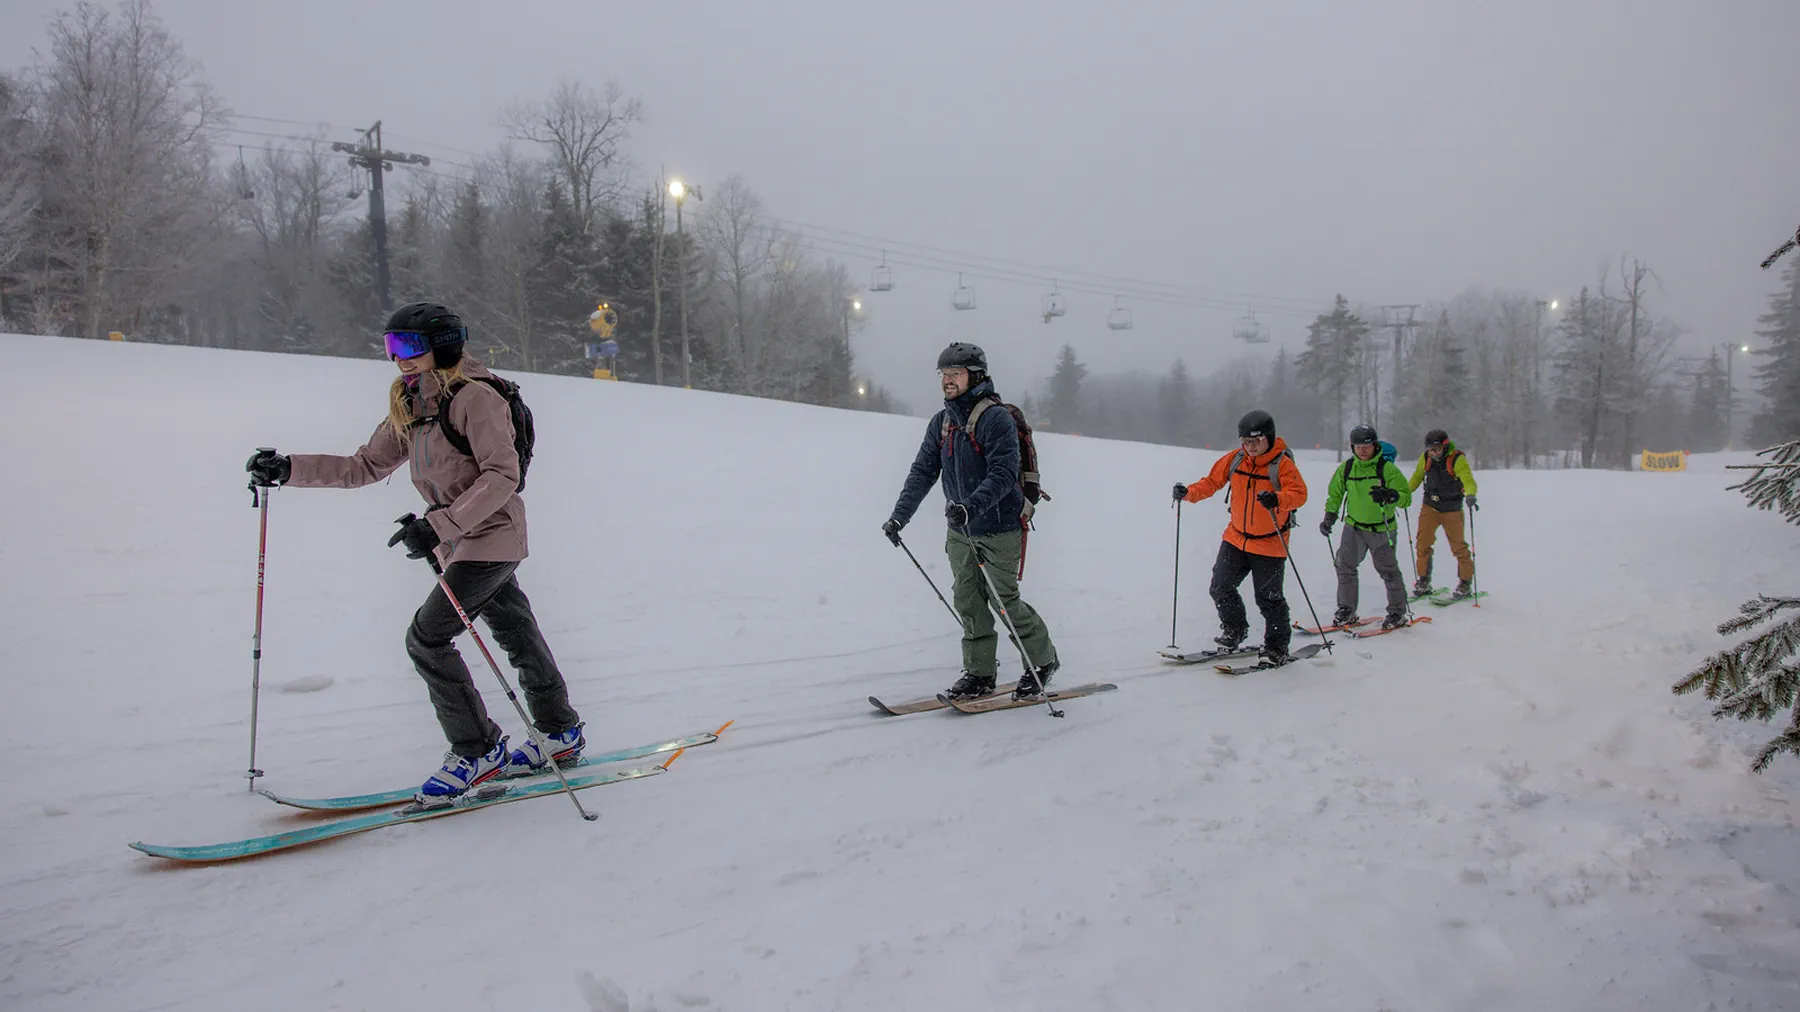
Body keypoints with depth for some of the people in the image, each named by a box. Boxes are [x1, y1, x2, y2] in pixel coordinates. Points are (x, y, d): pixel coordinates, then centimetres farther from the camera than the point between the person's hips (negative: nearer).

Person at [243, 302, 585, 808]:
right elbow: (365, 466, 13)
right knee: (518, 638, 17)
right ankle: (561, 733, 31)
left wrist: (438, 524, -29)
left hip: (492, 536, -8)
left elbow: (502, 476, -23)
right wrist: (289, 469, 3)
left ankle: (478, 750, -2)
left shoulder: (474, 397, -16)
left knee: (426, 637, -13)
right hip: (459, 543, 8)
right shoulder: (410, 408, 10)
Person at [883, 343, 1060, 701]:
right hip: (959, 530, 7)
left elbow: (1003, 474, -24)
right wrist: (899, 515, -1)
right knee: (968, 601, 6)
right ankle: (979, 674, 16)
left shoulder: (996, 418, -15)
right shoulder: (941, 422, 7)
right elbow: (923, 472, 8)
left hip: (998, 528, -6)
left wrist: (971, 506, -37)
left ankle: (1042, 661, 18)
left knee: (1004, 601, -2)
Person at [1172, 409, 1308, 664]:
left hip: (1269, 544, -5)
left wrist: (1277, 499, -46)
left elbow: (1299, 493, -26)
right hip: (1236, 537, 5)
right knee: (1221, 587, 4)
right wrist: (1189, 493, -8)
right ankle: (1234, 632, 27)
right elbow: (1212, 480, 9)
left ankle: (1277, 646, 19)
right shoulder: (1235, 459, 0)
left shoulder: (1282, 463, -15)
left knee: (1268, 598, 0)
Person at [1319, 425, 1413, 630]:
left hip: (1381, 529, -4)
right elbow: (1335, 494, 16)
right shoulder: (1346, 468, 1)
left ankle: (1398, 612, 16)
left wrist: (1389, 495, -34)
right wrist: (1329, 517, 5)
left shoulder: (1387, 468, -12)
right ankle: (1347, 610, 11)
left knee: (1388, 571, 1)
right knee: (1345, 566, -1)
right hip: (1354, 527, 4)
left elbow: (1406, 496, -15)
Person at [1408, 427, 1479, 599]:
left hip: (1452, 510, -4)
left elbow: (1468, 479, -31)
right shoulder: (1426, 458, -2)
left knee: (1458, 547, 3)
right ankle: (1424, 581, 12)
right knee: (1423, 543, -1)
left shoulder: (1457, 459, -17)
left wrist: (1470, 495, -49)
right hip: (1429, 507, 4)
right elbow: (1417, 476, 15)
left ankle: (1465, 583, 17)